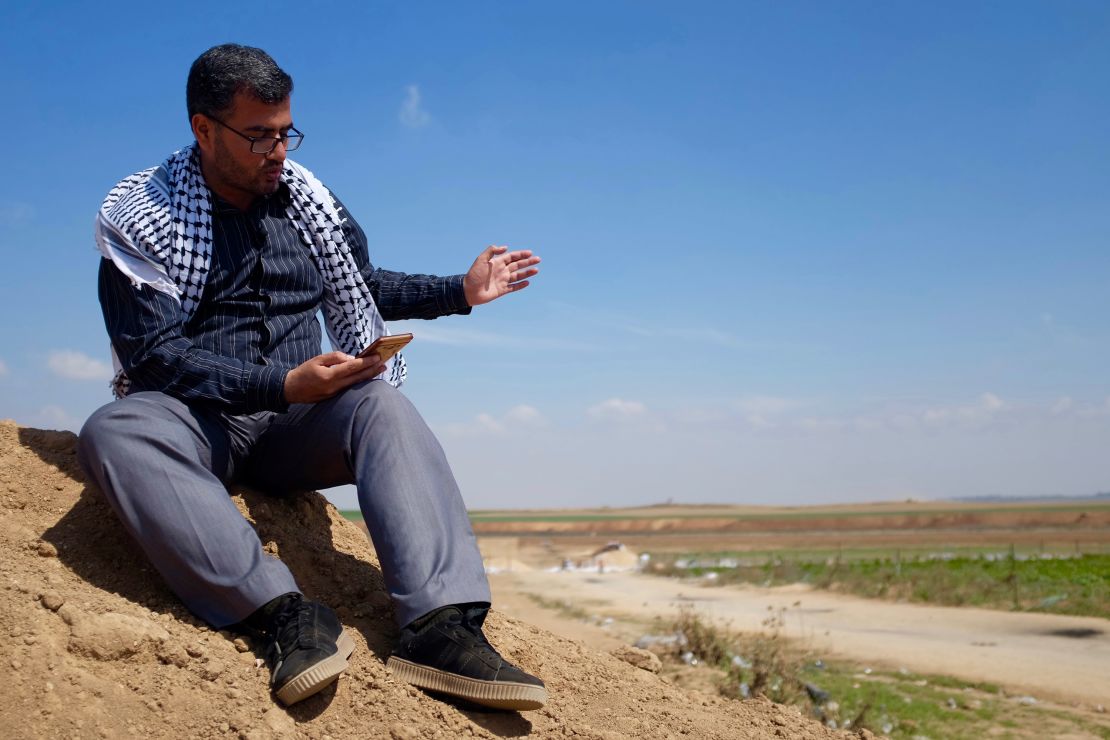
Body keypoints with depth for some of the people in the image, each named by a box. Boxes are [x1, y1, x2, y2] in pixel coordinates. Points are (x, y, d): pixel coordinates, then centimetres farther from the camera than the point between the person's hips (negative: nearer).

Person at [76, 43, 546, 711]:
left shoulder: (306, 198, 11)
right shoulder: (142, 216, -3)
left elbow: (363, 286, 26)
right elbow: (154, 356, -12)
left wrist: (461, 291, 14)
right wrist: (281, 386, -25)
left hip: (290, 429, 3)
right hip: (196, 424, -3)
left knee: (382, 405, -28)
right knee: (114, 431, -36)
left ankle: (442, 623, -45)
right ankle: (285, 614, -48)